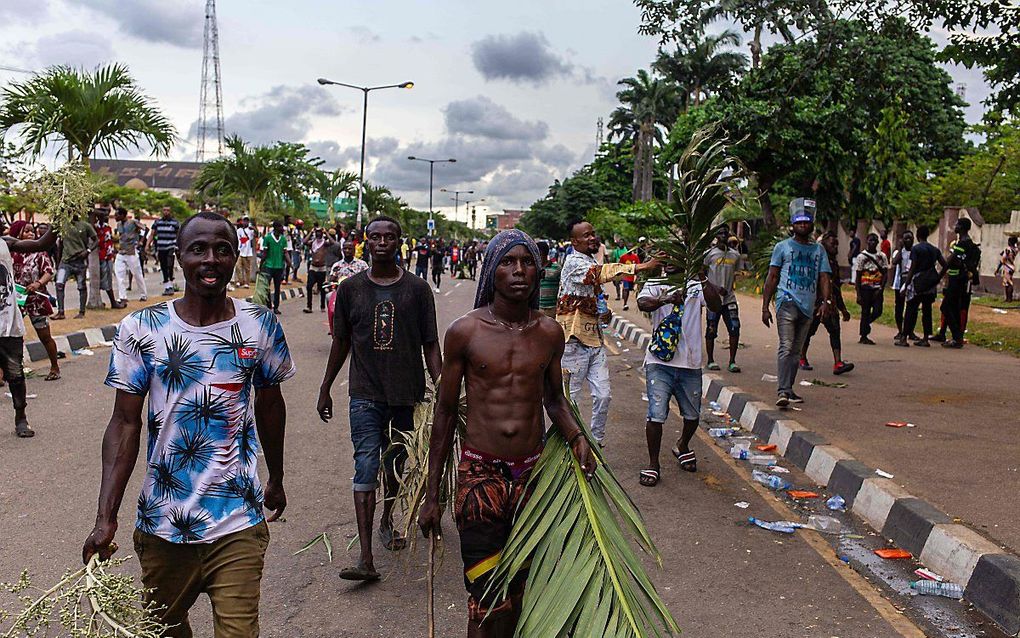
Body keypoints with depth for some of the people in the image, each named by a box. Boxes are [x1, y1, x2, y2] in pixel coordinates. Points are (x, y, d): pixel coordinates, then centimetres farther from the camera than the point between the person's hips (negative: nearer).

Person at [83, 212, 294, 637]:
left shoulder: (262, 327, -4)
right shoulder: (140, 330, -7)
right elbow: (125, 423, -5)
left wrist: (276, 479, 20)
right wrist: (106, 518, -11)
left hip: (239, 526, -1)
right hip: (162, 523, 1)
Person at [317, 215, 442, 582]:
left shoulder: (417, 289, -1)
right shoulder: (350, 288, 1)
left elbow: (430, 345, 1)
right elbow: (341, 342, 10)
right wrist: (325, 390, 13)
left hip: (407, 392, 1)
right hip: (366, 394, -1)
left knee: (398, 464, 15)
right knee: (366, 467, -8)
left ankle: (387, 520, 42)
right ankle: (366, 558, -10)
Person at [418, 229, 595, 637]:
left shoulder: (549, 333, 2)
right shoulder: (464, 332, -6)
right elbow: (445, 412, 0)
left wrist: (576, 437, -5)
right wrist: (432, 495, 1)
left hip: (532, 472, 3)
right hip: (480, 473, -3)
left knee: (516, 587, 15)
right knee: (485, 596, -3)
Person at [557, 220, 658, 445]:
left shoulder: (591, 262, 15)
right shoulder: (574, 262, -14)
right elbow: (602, 273, -33)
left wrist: (604, 313, 13)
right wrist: (642, 266, -39)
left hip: (594, 338, 8)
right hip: (574, 340, -8)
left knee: (602, 395, 5)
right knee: (569, 397, 1)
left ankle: (597, 442, 19)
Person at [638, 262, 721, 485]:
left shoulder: (696, 286, 4)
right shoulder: (654, 285, 1)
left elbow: (716, 307, -13)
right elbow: (643, 303, -21)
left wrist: (704, 279, -24)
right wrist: (665, 299, -40)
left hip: (690, 364, 3)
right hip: (660, 363, -3)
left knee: (692, 414, 16)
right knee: (656, 414, -8)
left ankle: (682, 446, 45)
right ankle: (653, 464, 9)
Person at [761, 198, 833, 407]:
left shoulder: (818, 249, 15)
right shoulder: (782, 247, 5)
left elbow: (824, 278, 9)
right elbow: (772, 277, 5)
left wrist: (826, 301, -8)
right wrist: (765, 307, -1)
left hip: (808, 306, 4)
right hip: (787, 302, -4)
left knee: (796, 350, 10)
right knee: (786, 347, -15)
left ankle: (789, 389, 17)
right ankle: (783, 391, -21)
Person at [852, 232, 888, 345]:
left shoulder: (882, 256, 7)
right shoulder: (861, 256, -1)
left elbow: (885, 274, 5)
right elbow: (857, 276, -2)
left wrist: (881, 289, -9)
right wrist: (858, 294, -7)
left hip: (877, 288, 3)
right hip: (865, 288, -3)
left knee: (878, 311, -4)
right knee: (865, 311, -1)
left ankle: (865, 324, 24)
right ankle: (864, 336, 7)